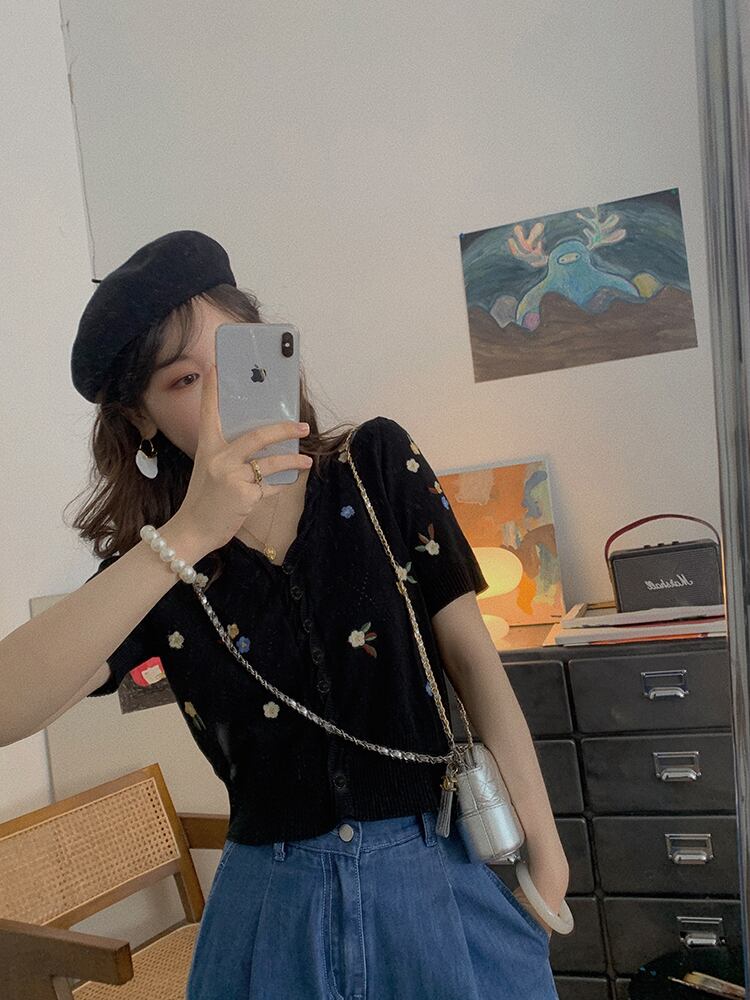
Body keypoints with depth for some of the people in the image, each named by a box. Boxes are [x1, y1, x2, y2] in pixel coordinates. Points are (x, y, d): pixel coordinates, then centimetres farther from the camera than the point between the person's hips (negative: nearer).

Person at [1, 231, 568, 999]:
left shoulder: (379, 463, -5)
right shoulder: (157, 558, -6)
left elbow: (473, 656, -3)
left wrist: (543, 841, -4)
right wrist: (188, 536, -30)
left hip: (442, 873, 0)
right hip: (279, 901, 1)